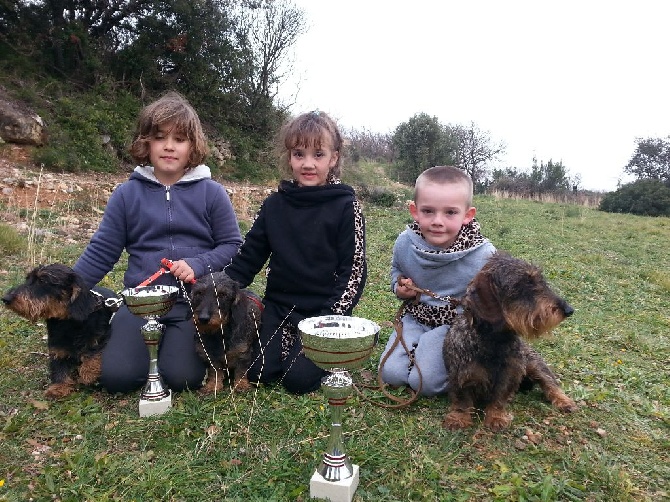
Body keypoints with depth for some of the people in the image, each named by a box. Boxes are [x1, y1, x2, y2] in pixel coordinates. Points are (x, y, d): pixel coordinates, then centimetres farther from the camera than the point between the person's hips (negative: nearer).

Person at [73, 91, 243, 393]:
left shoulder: (211, 192, -1)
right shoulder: (127, 193, 4)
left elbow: (233, 246, 1)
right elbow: (101, 251, 6)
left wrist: (198, 265, -16)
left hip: (196, 303, -1)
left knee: (181, 377, -17)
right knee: (117, 376, -14)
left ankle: (183, 341, 17)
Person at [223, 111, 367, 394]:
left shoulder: (344, 206, -8)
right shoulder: (274, 205, 3)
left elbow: (354, 270, -8)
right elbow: (249, 256, 7)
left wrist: (333, 316, -17)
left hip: (324, 310, -4)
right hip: (279, 306, 4)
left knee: (298, 379, -13)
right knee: (258, 372, -6)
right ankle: (296, 346, 21)